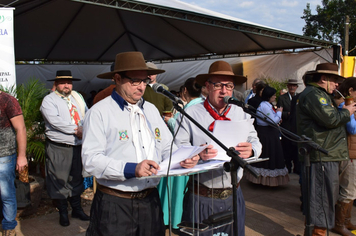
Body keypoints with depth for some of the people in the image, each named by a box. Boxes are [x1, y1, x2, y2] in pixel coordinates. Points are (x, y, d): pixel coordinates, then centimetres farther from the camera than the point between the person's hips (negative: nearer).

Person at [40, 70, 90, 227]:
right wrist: (76, 130, -16)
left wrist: (84, 128, -11)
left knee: (76, 178, 15)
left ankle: (77, 209, 29)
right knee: (59, 179, 3)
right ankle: (63, 213, 19)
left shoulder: (77, 97, 13)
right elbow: (54, 120, -18)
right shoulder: (49, 100, -4)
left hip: (77, 146, 5)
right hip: (58, 148, -5)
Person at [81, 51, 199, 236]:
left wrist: (183, 158, -9)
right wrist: (131, 169, -27)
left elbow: (167, 149, 12)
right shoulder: (100, 112, -7)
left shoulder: (151, 110, 12)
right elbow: (91, 160, -16)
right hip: (114, 205, -5)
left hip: (150, 201, 5)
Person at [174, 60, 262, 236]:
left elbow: (255, 141, 2)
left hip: (233, 195, 4)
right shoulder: (191, 114, -4)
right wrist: (197, 154, -29)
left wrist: (250, 150, -20)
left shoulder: (241, 114, 7)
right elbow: (179, 148, -9)